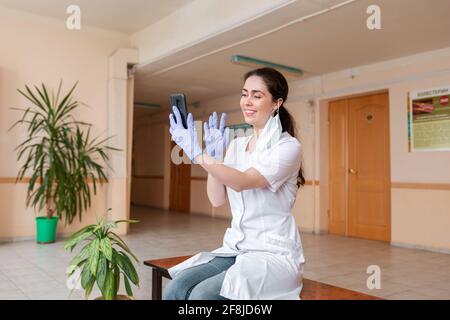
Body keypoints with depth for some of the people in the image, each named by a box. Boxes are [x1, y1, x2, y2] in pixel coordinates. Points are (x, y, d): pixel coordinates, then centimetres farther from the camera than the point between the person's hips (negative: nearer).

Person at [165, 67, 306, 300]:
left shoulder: (288, 147, -9)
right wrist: (214, 155, -6)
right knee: (175, 290, -16)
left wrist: (198, 154, -27)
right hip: (235, 249, 6)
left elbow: (243, 183, -22)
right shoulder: (236, 145, 10)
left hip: (273, 253, -5)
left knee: (201, 295, -24)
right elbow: (216, 199, 5)